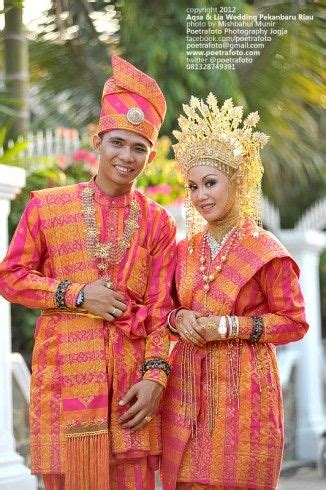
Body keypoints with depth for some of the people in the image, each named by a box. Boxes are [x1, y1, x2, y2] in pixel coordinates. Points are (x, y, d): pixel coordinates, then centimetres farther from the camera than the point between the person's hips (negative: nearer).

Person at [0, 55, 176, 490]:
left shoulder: (158, 223, 6)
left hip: (132, 375, 1)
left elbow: (160, 308, 4)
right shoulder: (47, 207, 3)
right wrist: (77, 293, -8)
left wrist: (155, 376, -8)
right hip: (68, 369, -1)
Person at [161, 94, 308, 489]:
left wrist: (230, 327, -15)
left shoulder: (265, 251, -7)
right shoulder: (184, 250, 8)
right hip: (188, 387, 4)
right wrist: (179, 318, -5)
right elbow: (166, 308, 18)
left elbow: (294, 322, -6)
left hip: (243, 387, -4)